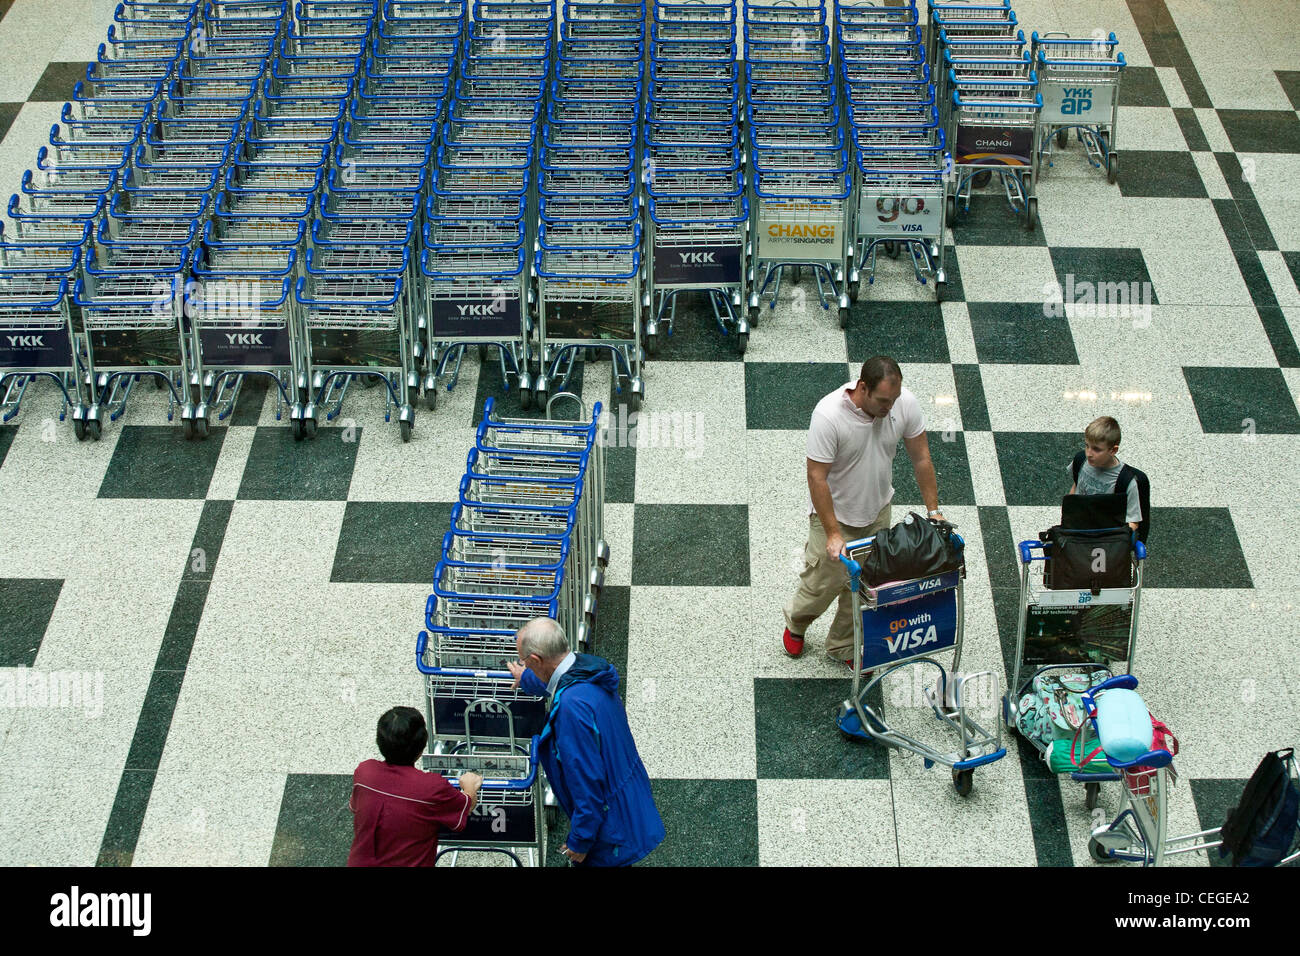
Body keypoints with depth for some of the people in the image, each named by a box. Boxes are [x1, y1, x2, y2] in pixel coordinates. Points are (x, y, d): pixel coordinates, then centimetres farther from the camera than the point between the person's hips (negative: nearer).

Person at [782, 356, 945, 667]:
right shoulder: (828, 416, -32)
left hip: (877, 512, 4)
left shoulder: (905, 403, -19)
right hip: (834, 513, -4)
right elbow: (817, 477, -26)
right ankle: (795, 623, 41)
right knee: (824, 582, 9)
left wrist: (933, 511, -4)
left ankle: (842, 646, 36)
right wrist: (833, 534, -26)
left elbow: (921, 458, -6)